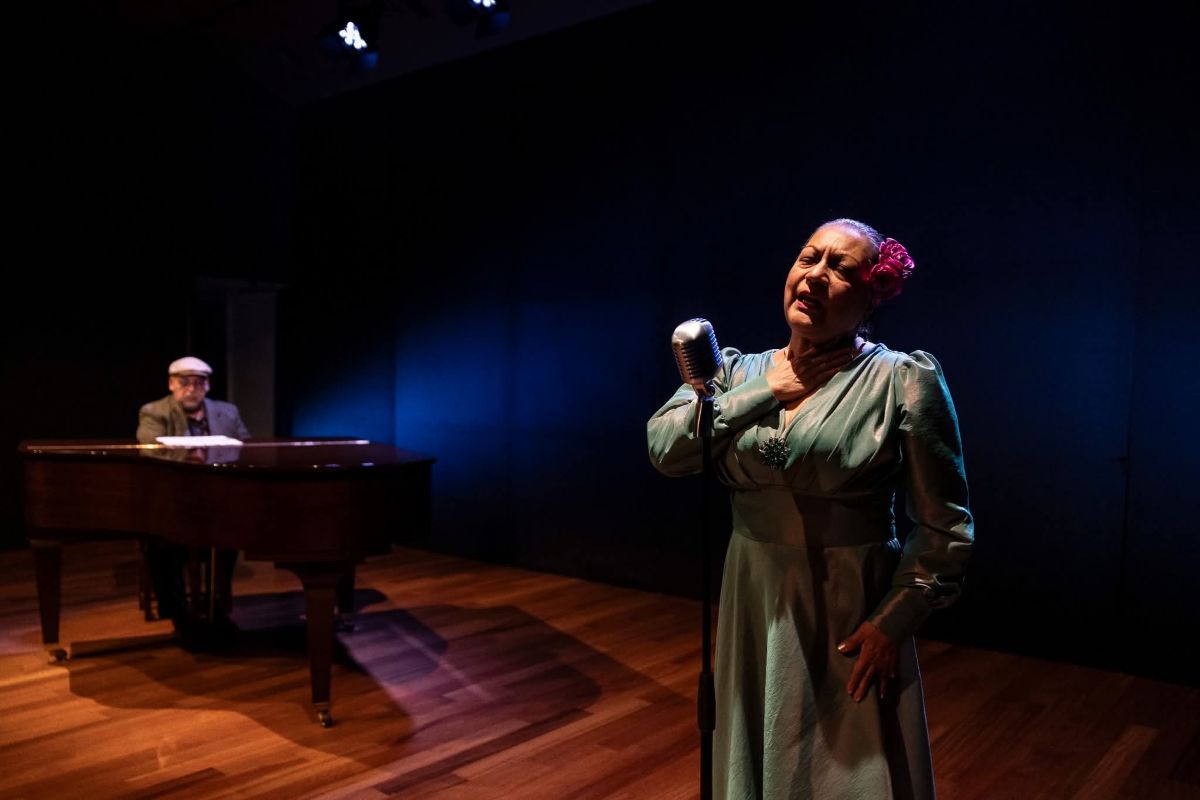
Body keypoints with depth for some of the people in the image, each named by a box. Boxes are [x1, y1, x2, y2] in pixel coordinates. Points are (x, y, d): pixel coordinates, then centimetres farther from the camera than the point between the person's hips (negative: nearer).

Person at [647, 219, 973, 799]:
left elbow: (945, 527, -9)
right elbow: (665, 448, -12)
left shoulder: (903, 380, -10)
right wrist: (766, 393, -13)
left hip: (852, 616, -4)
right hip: (753, 606, 4)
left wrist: (894, 621, -13)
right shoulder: (740, 372, 2)